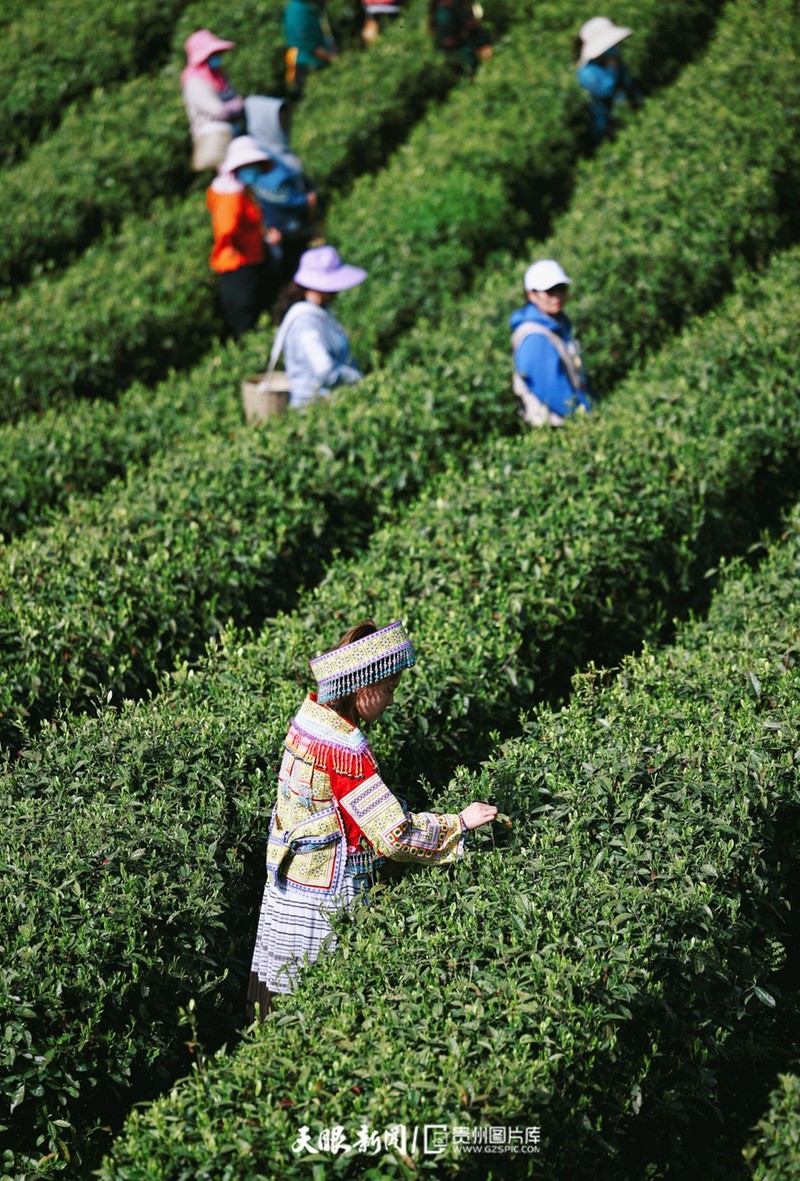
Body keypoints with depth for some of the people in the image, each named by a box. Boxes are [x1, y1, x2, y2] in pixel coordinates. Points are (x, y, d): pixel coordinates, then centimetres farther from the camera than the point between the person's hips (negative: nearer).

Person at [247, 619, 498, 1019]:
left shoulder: (310, 713, 0)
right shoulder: (347, 751, -25)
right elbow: (395, 836, -23)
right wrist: (459, 822, -11)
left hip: (286, 885, 9)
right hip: (326, 898, -9)